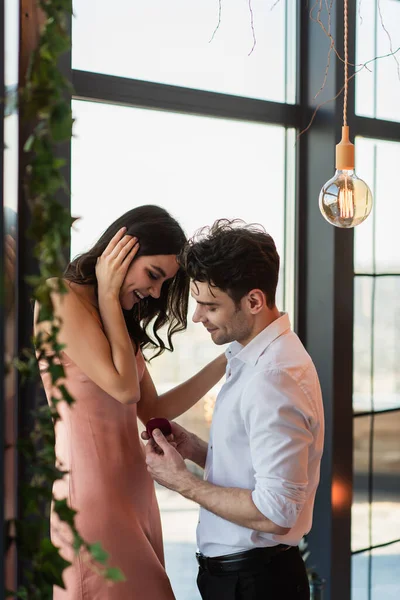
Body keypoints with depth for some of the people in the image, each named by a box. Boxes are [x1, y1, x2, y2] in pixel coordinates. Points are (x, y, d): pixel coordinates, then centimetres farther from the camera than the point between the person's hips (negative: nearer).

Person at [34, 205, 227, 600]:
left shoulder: (120, 319, 17)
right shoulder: (61, 298, -10)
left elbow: (153, 409, 13)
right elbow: (124, 387, -14)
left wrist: (226, 361, 9)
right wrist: (108, 296, -7)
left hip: (131, 486, 9)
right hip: (90, 484, -9)